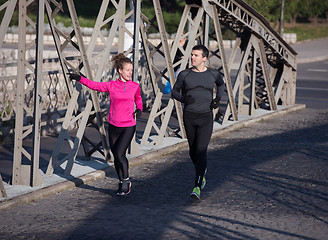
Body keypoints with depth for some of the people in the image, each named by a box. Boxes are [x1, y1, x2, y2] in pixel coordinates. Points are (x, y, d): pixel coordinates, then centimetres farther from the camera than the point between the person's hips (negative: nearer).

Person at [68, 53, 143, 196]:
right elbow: (95, 85, -3)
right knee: (116, 156, 8)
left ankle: (126, 180, 6)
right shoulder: (111, 85, -1)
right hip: (113, 126, 2)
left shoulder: (135, 86, 1)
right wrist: (80, 78, -14)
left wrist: (139, 109, 0)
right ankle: (122, 183, 24)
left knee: (120, 153, -15)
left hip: (128, 127, -2)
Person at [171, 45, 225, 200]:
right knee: (193, 151, 11)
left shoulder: (213, 74, 1)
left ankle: (197, 187, -18)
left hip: (206, 118, -2)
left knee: (201, 151, -14)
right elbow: (174, 91, 9)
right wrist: (183, 99, -12)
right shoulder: (184, 74, -1)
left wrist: (218, 99, 6)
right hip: (189, 117, 2)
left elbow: (221, 84, 23)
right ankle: (202, 175, 40)